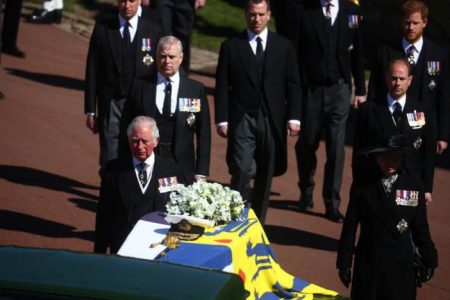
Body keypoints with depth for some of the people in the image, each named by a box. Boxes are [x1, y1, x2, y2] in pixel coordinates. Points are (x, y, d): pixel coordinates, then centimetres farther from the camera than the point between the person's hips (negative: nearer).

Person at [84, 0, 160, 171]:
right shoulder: (102, 29, 3)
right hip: (110, 104, 0)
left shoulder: (152, 31, 3)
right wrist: (90, 110, 1)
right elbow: (92, 72, 4)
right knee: (110, 159, -1)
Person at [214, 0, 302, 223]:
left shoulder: (284, 46, 8)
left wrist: (293, 117, -2)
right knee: (242, 172, -13)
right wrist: (222, 119, -5)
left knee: (265, 176, 7)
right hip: (242, 119, -2)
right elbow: (222, 87, 3)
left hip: (272, 121, 2)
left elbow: (293, 85, 7)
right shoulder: (230, 47, 4)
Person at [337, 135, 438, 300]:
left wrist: (429, 260, 7)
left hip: (401, 262, 0)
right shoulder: (364, 186, -5)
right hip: (369, 261, 0)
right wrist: (344, 263, -1)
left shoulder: (413, 186, -2)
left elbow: (420, 226, 5)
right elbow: (349, 227, -1)